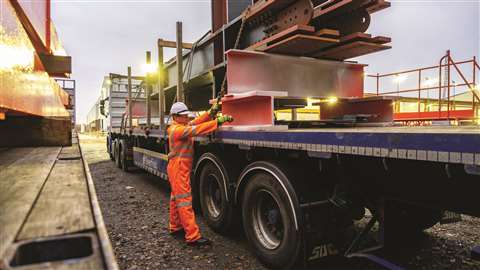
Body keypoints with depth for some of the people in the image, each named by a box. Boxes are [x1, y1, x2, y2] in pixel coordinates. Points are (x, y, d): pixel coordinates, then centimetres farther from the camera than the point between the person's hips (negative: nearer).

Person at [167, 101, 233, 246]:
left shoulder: (182, 126, 12)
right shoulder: (177, 129, -18)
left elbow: (195, 122, 1)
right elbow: (196, 130, -31)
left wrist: (211, 113, -13)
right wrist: (217, 121, -37)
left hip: (179, 168, 11)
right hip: (178, 169, -11)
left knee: (176, 197, 19)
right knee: (185, 201, -10)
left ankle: (175, 226, 33)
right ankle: (192, 236, -9)